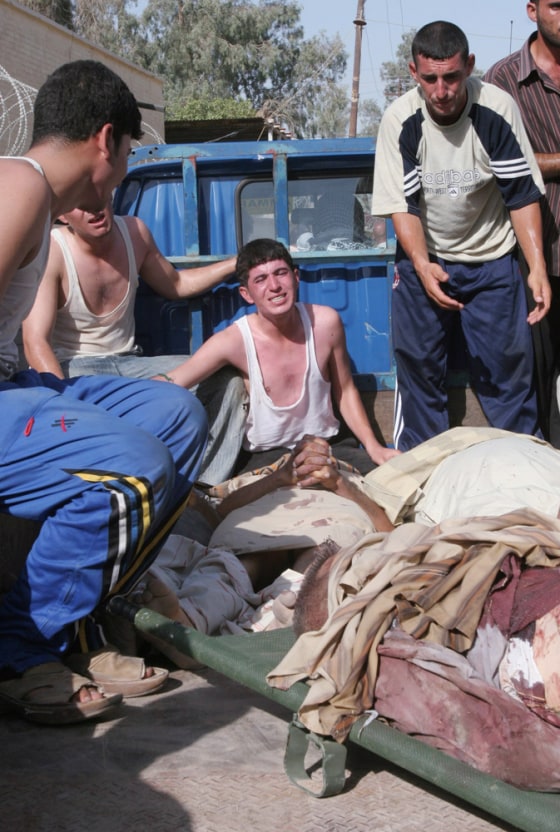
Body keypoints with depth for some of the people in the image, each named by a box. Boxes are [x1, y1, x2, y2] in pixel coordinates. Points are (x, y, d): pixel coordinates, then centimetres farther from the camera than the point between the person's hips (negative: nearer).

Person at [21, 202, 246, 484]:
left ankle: (206, 489, -8)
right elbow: (36, 342, -24)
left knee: (227, 380, -8)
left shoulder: (134, 232, 1)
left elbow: (174, 284, 20)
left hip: (128, 364, 6)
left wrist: (236, 264, 8)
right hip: (69, 367, -6)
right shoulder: (50, 251, -16)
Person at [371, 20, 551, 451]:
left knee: (510, 363, -1)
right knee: (417, 363, 2)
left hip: (492, 259, 0)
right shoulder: (400, 120, -15)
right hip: (424, 259, 1)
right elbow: (403, 204, -12)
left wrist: (538, 268, -21)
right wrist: (423, 266, -27)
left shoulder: (498, 109, -16)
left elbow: (523, 195, -12)